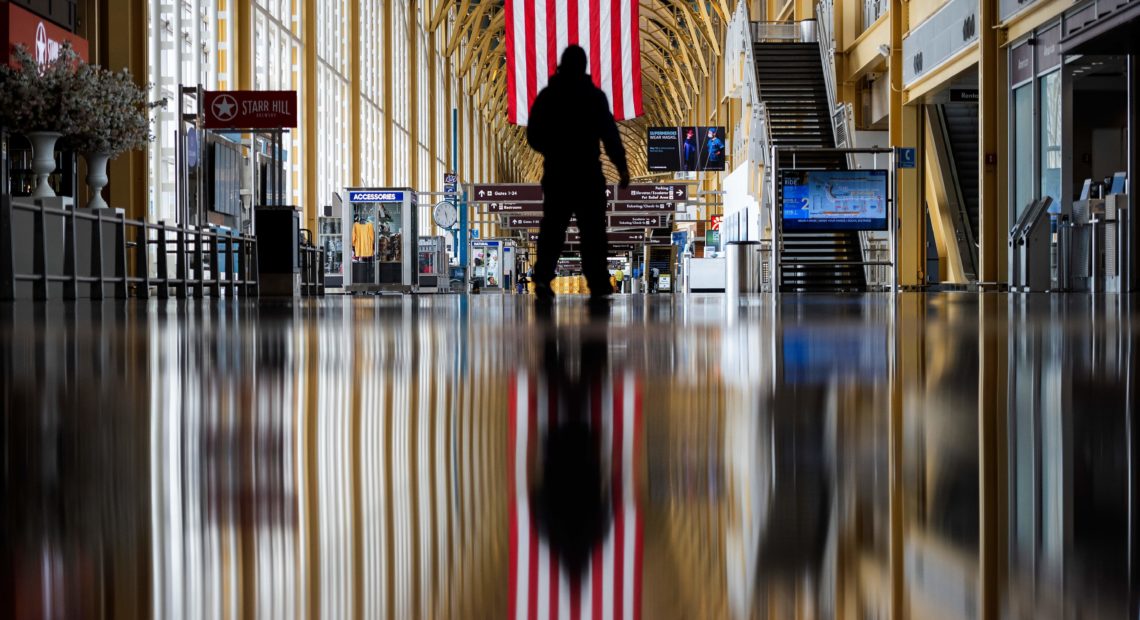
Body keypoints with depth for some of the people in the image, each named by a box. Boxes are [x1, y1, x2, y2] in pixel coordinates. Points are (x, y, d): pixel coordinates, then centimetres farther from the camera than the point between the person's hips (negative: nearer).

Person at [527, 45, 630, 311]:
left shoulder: (546, 96, 5)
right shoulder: (594, 95, -5)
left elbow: (533, 136, 9)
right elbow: (609, 133, -9)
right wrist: (621, 166, -5)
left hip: (555, 174, 3)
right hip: (588, 175, -2)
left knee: (551, 231, 6)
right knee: (592, 232, 3)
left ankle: (543, 280, -9)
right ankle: (598, 289, 2)